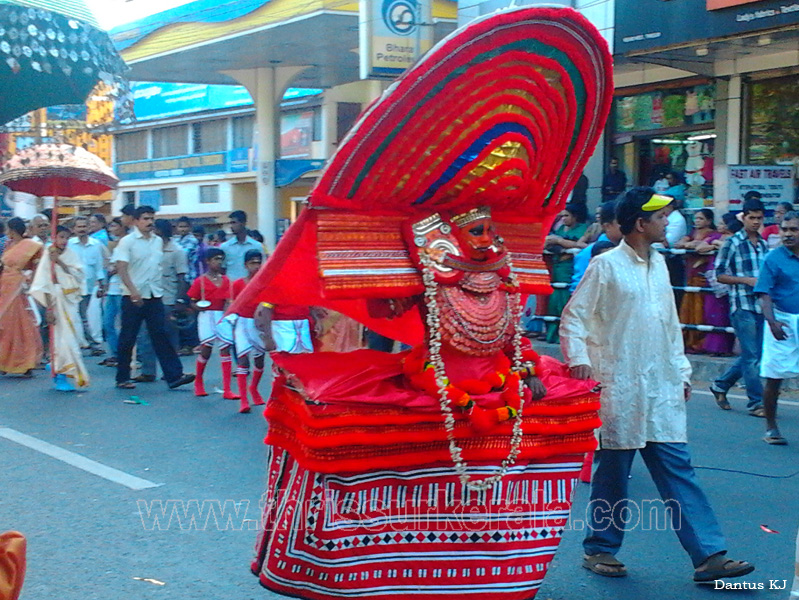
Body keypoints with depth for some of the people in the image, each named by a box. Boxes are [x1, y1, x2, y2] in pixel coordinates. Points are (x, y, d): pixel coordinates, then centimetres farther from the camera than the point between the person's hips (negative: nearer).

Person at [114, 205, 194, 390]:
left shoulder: (158, 241, 11)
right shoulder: (127, 241, -5)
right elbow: (121, 269, -13)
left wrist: (161, 288, 14)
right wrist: (133, 290, -25)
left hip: (154, 296, 5)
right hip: (133, 297, -4)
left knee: (161, 336, 1)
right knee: (127, 339, 4)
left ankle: (174, 375, -2)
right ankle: (122, 378, 15)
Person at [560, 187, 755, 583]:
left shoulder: (659, 264, 13)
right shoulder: (606, 266, -7)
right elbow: (573, 316, -8)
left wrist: (682, 370, 16)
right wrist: (578, 358, -21)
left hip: (661, 390, 6)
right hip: (619, 390, -6)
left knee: (678, 470, 4)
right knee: (613, 473, 5)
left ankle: (709, 556, 6)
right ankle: (599, 549, 21)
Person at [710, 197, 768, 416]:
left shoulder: (764, 245, 14)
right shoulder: (732, 244, -4)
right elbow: (720, 275, -5)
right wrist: (746, 280, -15)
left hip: (761, 305, 6)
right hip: (742, 306, -6)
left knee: (751, 354, 11)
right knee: (752, 355, -5)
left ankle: (721, 385, 28)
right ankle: (756, 402, 3)